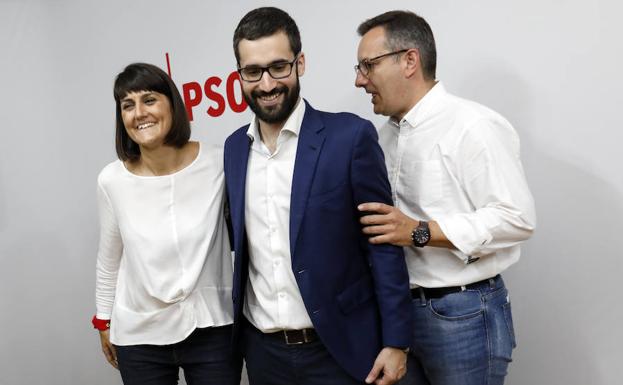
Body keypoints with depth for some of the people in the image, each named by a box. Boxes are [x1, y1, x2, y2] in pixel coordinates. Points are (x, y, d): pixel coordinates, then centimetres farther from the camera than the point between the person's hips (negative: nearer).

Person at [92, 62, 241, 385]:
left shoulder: (217, 164, -11)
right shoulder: (112, 180, -7)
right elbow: (109, 260, 7)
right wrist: (104, 320, 14)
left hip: (212, 330, -1)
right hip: (139, 337, 1)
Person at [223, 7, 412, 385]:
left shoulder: (350, 136, -11)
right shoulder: (234, 148, 4)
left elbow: (384, 245, -9)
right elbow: (241, 247, 11)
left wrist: (395, 340, -9)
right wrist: (230, 325, 11)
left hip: (338, 350, -4)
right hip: (262, 350, 4)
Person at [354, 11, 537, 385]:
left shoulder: (474, 126, -14)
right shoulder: (388, 133, 11)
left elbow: (517, 217, -21)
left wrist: (420, 232, -25)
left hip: (463, 314, -7)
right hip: (398, 308, 7)